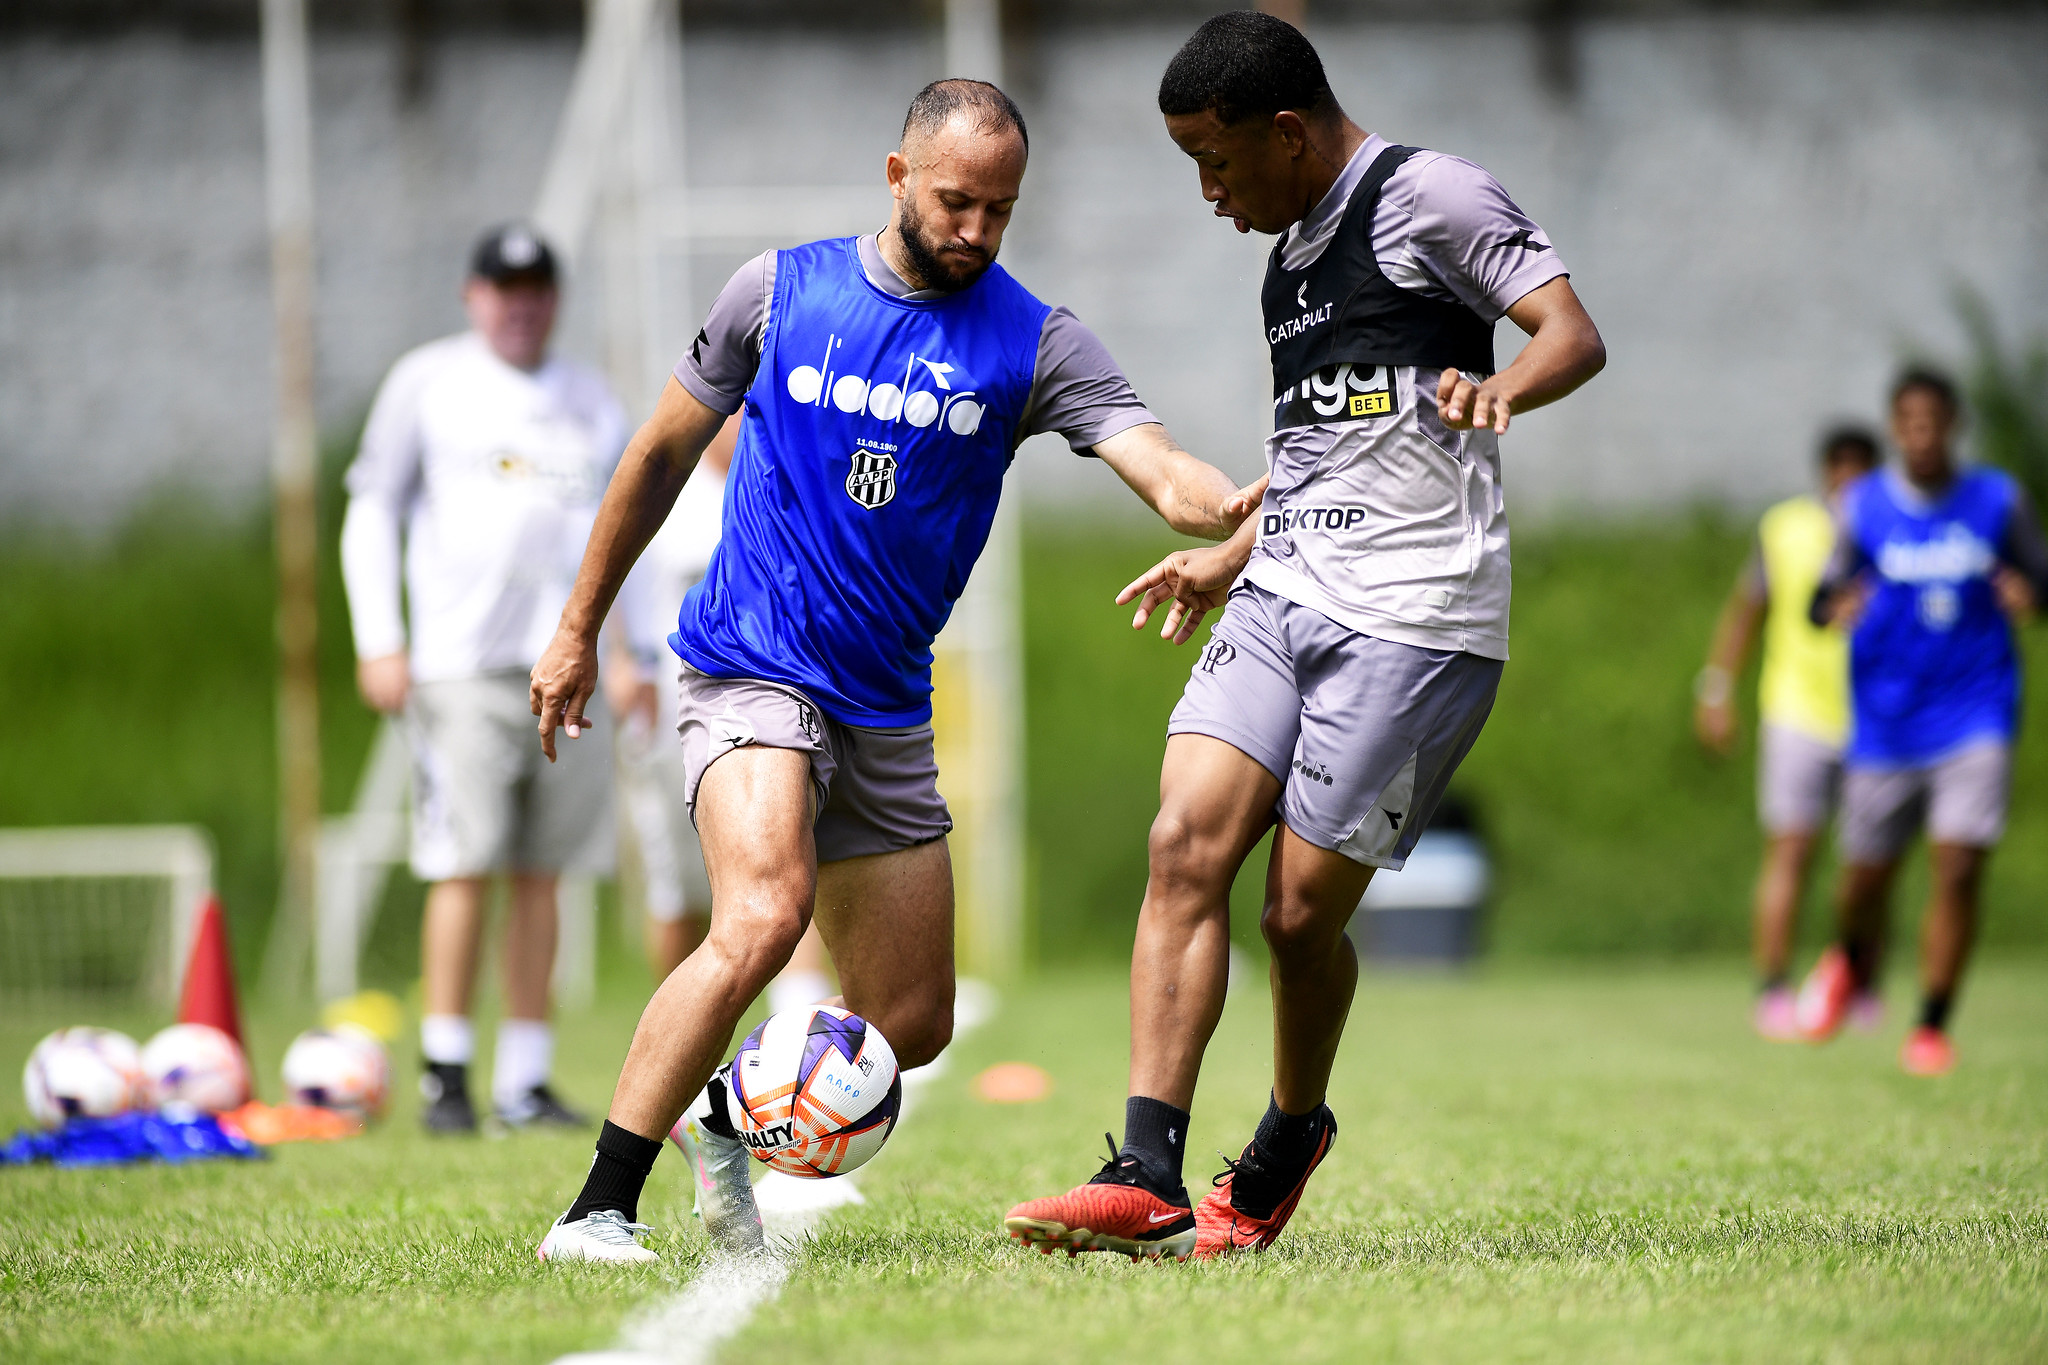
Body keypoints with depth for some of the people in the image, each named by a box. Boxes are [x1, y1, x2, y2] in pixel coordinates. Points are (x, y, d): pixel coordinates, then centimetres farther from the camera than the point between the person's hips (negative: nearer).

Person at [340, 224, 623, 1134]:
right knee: (465, 868, -10)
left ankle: (525, 1081, 6)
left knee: (541, 876, 3)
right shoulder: (427, 383, 5)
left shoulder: (589, 402, 16)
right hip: (460, 665, -4)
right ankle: (445, 1073, -4)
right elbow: (372, 508, 5)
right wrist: (378, 640, -4)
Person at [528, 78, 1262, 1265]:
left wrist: (1228, 509, -39)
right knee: (763, 918, -30)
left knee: (911, 1028, 5)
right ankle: (597, 1212, -26)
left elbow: (1161, 469, -15)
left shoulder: (1035, 342, -1)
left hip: (888, 710, 4)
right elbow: (664, 455, 10)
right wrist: (579, 629, 13)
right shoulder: (780, 291, -1)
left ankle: (724, 1112, 35)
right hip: (752, 668, -4)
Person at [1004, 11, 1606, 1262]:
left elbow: (1574, 334, -16)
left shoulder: (1427, 196, -5)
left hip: (1413, 619, -7)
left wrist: (1499, 388, -36)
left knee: (1302, 908, -4)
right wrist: (1231, 558, 36)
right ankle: (1147, 1181, -16)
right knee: (1187, 842, -11)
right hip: (1283, 598, 8)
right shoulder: (1294, 252, 20)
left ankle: (1288, 1142, 24)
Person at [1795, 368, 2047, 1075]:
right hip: (1884, 720, 1)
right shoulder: (1863, 507, 0)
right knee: (1865, 877, 9)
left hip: (1975, 717, -1)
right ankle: (1852, 964, 44)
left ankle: (1931, 1028, -2)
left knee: (1959, 868, -14)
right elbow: (1825, 598, -1)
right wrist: (1835, 608, -25)